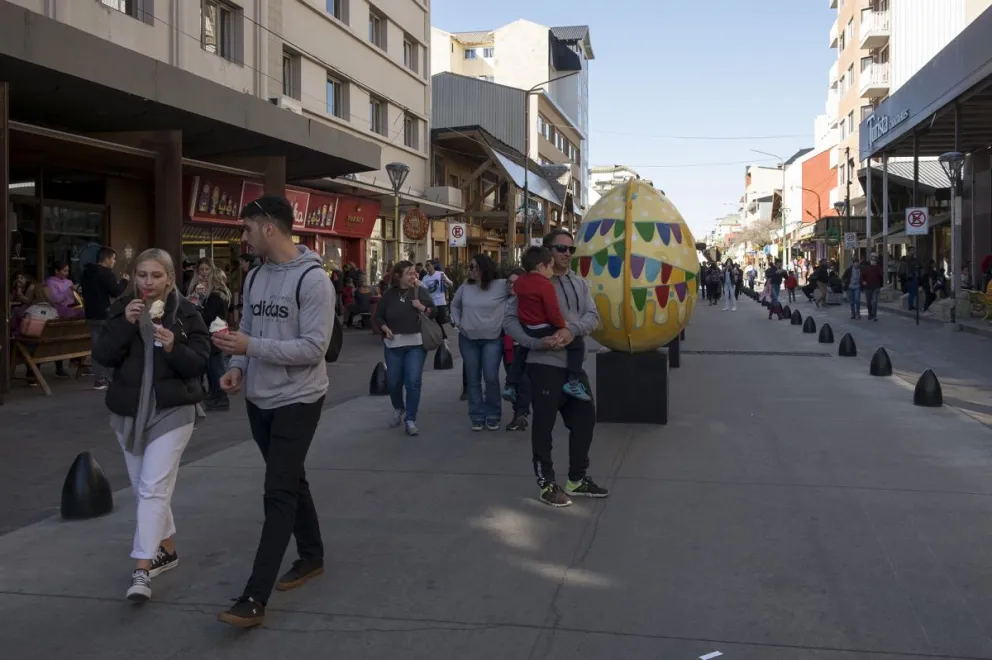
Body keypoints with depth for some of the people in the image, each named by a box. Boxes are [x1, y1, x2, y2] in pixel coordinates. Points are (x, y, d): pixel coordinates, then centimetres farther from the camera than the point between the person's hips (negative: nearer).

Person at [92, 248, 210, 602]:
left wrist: (174, 347, -27)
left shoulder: (186, 314, -4)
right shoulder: (121, 310, 4)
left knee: (153, 488, -11)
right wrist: (125, 324, -21)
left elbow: (200, 363, -9)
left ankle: (142, 569, -10)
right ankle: (167, 549, 32)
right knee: (143, 488, 15)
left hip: (172, 411, -4)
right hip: (129, 411, 5)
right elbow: (102, 356, -7)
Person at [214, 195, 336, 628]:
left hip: (297, 401, -8)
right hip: (259, 399, 8)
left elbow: (314, 348, -22)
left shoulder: (313, 279, -17)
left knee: (278, 493, -8)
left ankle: (254, 598, -5)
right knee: (291, 482, 19)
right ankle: (311, 556, 36)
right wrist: (238, 367, -4)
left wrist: (250, 347, -25)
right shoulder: (255, 277, 7)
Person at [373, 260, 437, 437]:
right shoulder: (389, 294, 2)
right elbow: (378, 317, 9)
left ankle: (410, 420, -1)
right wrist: (385, 328, -10)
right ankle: (398, 409, 37)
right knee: (393, 382, 8)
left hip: (416, 344, -1)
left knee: (413, 381, -9)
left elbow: (434, 314, 3)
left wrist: (421, 307, -15)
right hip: (393, 344, 1)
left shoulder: (420, 291, 2)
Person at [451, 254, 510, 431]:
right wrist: (458, 322, 6)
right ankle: (477, 417, 19)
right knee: (473, 380, 8)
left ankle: (493, 416, 13)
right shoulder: (465, 287, 2)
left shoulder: (501, 285, -10)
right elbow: (454, 305, 17)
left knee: (491, 378, -7)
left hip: (492, 339, -3)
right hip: (468, 340, 4)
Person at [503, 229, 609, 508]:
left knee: (585, 419, 13)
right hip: (544, 364, -7)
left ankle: (577, 478, 30)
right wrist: (536, 342, -22)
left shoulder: (579, 282, 11)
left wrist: (572, 330, -19)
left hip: (575, 364, 7)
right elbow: (510, 320, -9)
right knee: (544, 425, -1)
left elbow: (592, 315, 2)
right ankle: (546, 484, 13)